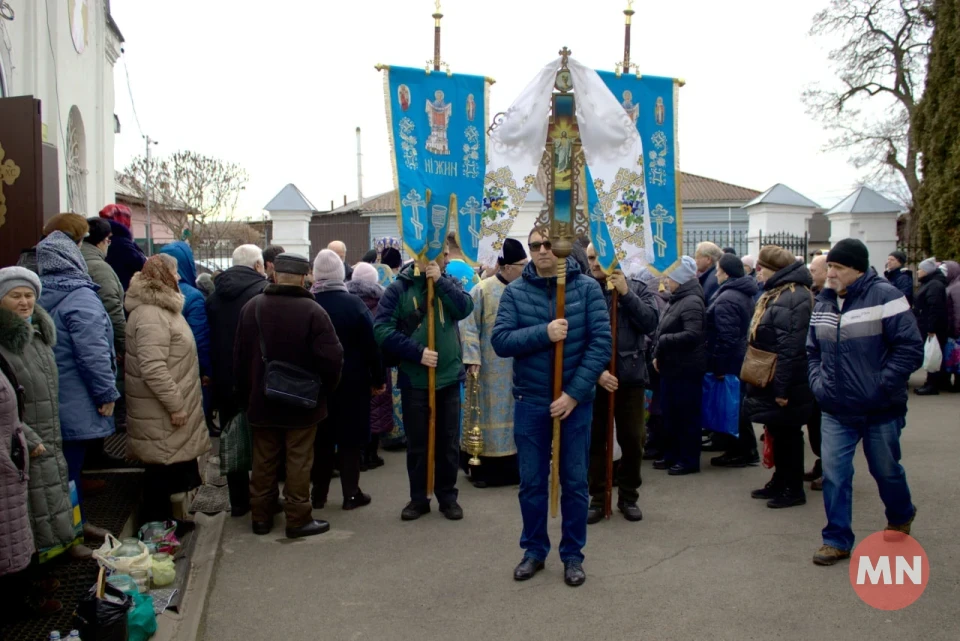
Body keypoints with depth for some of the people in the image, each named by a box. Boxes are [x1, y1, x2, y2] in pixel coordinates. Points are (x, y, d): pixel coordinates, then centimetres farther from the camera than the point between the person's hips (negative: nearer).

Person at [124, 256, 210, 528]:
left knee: (173, 464, 19)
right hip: (162, 414, -10)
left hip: (173, 404, 10)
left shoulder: (162, 307, 14)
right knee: (163, 466, 0)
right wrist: (175, 405, -22)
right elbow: (153, 369, -28)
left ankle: (171, 517, 31)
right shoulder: (151, 315, -22)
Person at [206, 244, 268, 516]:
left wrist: (213, 374, 14)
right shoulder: (263, 291, -12)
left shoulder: (215, 295, 5)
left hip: (224, 379, 5)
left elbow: (208, 339, 8)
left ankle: (238, 500, 19)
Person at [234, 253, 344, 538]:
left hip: (261, 401, 4)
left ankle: (261, 517, 24)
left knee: (263, 460, 14)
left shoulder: (251, 308, -3)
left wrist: (245, 396, 14)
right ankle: (298, 519, 13)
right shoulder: (313, 311, -17)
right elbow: (331, 357, -19)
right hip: (302, 403, -4)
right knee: (299, 461, 6)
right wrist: (325, 390, -2)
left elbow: (240, 357, 3)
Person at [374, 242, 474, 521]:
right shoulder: (399, 288, -5)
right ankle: (418, 498, 23)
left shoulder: (448, 283, 6)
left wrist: (440, 281, -17)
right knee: (417, 443, 9)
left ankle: (448, 496, 25)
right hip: (414, 379, -2)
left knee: (449, 442, 11)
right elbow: (382, 330, -12)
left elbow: (465, 308, -13)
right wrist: (417, 352, -18)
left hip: (449, 376, 2)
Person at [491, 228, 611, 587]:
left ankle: (573, 554, 25)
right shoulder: (515, 291, -2)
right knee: (532, 481, 11)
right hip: (530, 401, 1)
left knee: (575, 481, 10)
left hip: (575, 401, -1)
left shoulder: (587, 288, -6)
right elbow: (500, 341, -10)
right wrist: (543, 333, -25)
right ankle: (534, 549, 28)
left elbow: (601, 344, -10)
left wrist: (573, 394, -15)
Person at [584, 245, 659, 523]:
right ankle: (597, 498, 22)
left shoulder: (637, 288, 2)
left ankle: (629, 496, 27)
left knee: (632, 440, 10)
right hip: (593, 378, -1)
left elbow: (651, 322, -11)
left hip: (631, 377, 1)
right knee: (595, 440, 8)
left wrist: (625, 293, -16)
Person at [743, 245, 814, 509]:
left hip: (786, 385, -10)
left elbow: (790, 348, -27)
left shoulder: (793, 298, -22)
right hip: (770, 381, 10)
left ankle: (794, 490, 14)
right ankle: (780, 482, 30)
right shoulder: (777, 293, 13)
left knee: (788, 435, 2)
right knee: (778, 434, 18)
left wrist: (782, 388, -26)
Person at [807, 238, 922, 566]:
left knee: (886, 469, 15)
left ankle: (901, 516, 45)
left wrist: (882, 385, -18)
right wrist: (818, 383, 3)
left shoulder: (884, 296, -13)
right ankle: (837, 539, 13)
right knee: (834, 473, 0)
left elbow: (910, 348, -16)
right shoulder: (823, 302, 6)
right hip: (836, 410, 4)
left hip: (880, 410, -4)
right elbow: (812, 351, 16)